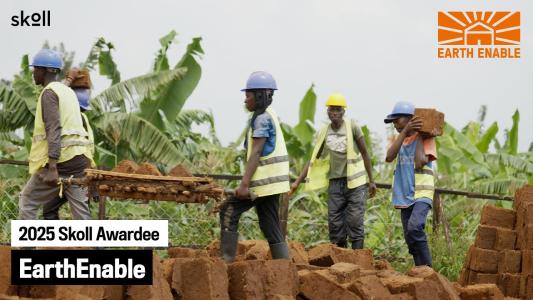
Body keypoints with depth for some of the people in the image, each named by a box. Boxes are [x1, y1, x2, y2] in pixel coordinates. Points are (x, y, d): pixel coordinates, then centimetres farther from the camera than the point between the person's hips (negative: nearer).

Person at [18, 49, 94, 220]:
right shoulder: (68, 91, 19)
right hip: (79, 158, 8)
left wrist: (52, 168, -25)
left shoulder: (49, 93, -7)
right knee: (80, 208, 3)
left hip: (60, 160, -8)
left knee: (27, 201, 5)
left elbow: (53, 130, -18)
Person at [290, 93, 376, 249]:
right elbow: (314, 160, 10)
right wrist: (298, 181, 3)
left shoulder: (352, 127, -4)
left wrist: (371, 180, 0)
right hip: (335, 182, 4)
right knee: (335, 223, 2)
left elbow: (364, 153, 1)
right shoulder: (323, 133, 5)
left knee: (354, 222, -7)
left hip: (355, 182, -4)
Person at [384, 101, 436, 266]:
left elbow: (420, 162, -19)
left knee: (414, 227, -28)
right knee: (410, 238, 6)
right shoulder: (399, 139, 12)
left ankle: (427, 269, -20)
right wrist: (405, 131, -14)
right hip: (405, 195, 7)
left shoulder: (426, 139, -4)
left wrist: (419, 136, -10)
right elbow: (389, 157, -9)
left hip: (422, 194, -6)